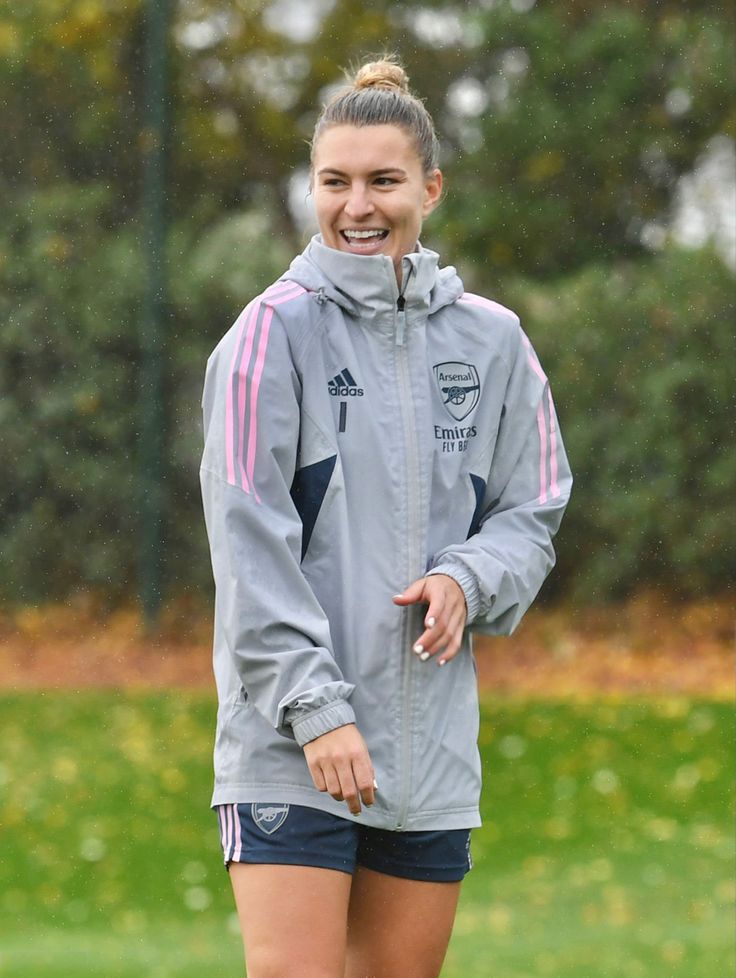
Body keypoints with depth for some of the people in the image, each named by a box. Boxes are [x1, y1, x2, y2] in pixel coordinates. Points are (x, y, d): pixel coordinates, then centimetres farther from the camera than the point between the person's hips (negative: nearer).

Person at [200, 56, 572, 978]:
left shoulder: (491, 341, 8)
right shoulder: (277, 329, -4)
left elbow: (530, 514, 13)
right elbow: (250, 538, -8)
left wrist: (466, 581, -9)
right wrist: (313, 707, -16)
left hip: (432, 748, 4)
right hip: (287, 743, -4)